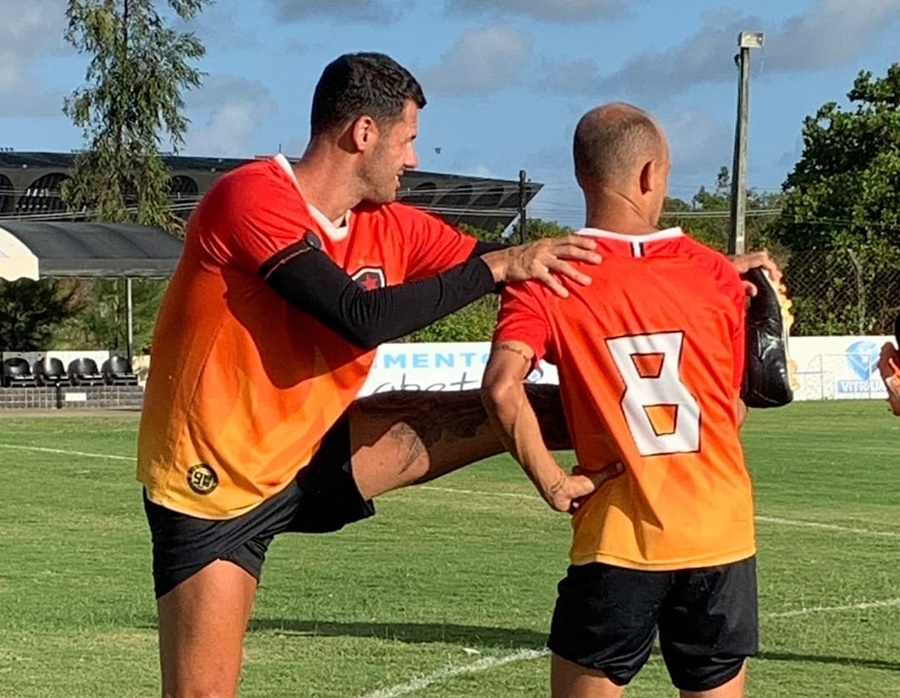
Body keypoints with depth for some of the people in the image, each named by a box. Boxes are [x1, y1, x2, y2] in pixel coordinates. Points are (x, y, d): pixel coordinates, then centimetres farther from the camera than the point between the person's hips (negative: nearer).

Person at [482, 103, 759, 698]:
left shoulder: (547, 277, -4)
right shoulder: (717, 274, 3)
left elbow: (502, 388, -19)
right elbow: (735, 412, 11)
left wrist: (552, 482, -8)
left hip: (618, 541, -2)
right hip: (725, 537, 2)